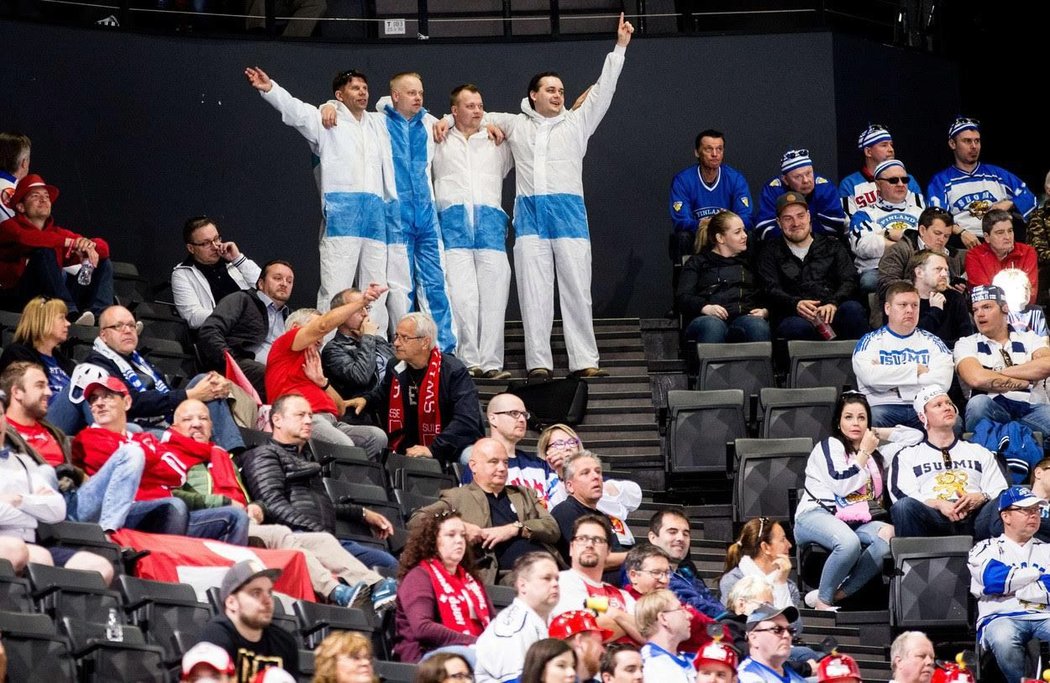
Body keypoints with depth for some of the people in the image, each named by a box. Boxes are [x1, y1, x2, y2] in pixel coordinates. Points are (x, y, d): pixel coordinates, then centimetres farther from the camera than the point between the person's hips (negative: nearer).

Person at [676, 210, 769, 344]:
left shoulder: (749, 261, 31)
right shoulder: (698, 262, 24)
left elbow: (766, 295, 22)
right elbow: (682, 297, 8)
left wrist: (764, 311, -2)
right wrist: (705, 307, -13)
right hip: (710, 318, -2)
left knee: (758, 325, -37)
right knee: (713, 326, -41)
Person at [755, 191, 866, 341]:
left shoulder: (832, 246, 25)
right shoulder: (771, 254, 21)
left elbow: (849, 281, 10)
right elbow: (771, 290, 4)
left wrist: (833, 303, -14)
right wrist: (795, 304, -20)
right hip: (793, 316, -2)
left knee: (853, 309, -33)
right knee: (799, 326, -39)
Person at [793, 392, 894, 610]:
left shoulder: (875, 455, 25)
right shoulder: (830, 446, 3)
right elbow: (842, 486, -9)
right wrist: (864, 453, -2)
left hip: (857, 520, 6)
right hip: (816, 516, -6)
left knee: (891, 535, -28)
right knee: (849, 543, -41)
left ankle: (838, 593, -29)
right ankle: (823, 601, -24)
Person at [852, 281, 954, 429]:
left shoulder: (932, 342, 17)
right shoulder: (869, 342, 13)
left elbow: (942, 381, -3)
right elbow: (870, 377, -9)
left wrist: (890, 375, -4)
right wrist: (917, 370, -1)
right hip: (884, 406, -2)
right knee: (872, 418, -37)